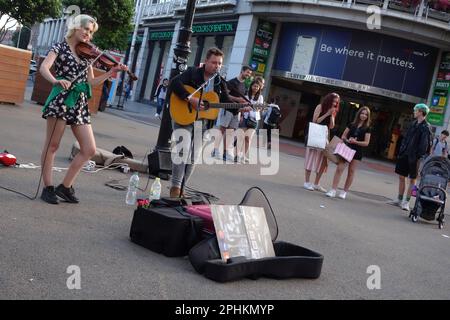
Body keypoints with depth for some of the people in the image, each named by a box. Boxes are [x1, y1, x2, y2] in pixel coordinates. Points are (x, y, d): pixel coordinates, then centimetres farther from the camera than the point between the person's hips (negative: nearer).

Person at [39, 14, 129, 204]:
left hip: (79, 104, 6)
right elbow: (44, 68, -15)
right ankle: (48, 187, 9)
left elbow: (92, 82, 18)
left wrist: (112, 72, 9)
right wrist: (56, 81, -35)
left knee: (89, 149, 1)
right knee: (52, 145, -1)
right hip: (61, 100, -6)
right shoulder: (61, 47, 1)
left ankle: (65, 186, 12)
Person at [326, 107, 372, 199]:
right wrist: (347, 140, -11)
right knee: (339, 168, -9)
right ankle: (333, 190, -10)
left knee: (351, 171, 3)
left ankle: (345, 191, 14)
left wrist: (355, 142, -16)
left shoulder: (367, 128, 2)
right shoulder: (352, 125, 9)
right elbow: (343, 136, 11)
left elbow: (366, 143, -3)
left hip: (357, 152, -1)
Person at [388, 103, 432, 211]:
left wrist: (420, 157, -21)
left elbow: (425, 144, -16)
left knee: (412, 179, 3)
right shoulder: (414, 124, 11)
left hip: (414, 157, -7)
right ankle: (399, 200, 21)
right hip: (405, 154, 7)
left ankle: (406, 202, 8)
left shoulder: (425, 127, -11)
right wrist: (401, 151, 9)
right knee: (401, 177, 11)